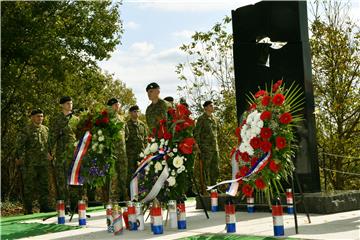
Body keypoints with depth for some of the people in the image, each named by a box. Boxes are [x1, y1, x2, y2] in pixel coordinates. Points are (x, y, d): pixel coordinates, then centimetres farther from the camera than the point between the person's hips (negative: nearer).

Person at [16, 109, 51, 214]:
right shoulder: (26, 130, -4)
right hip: (30, 163, -5)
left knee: (43, 185, 6)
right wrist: (19, 157, -13)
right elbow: (20, 145, -7)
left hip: (43, 162, 5)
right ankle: (28, 209, 5)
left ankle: (44, 206, 12)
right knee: (29, 186, 0)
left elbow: (49, 144, 22)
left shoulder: (45, 129, 13)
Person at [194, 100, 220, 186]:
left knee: (215, 169, 10)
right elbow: (196, 133, -9)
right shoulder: (201, 119, -6)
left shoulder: (214, 119, 15)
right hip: (206, 149, -7)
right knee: (206, 170, -4)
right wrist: (199, 146, -12)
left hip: (215, 148, 7)